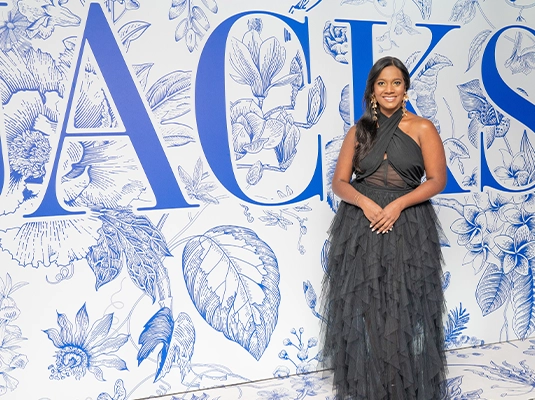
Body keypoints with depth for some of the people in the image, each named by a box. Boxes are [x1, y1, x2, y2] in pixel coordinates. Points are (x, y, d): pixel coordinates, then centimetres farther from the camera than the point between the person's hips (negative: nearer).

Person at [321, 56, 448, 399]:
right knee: (362, 308, 3)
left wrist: (398, 205, -16)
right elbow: (339, 182, 5)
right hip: (361, 227, 2)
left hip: (408, 228, -2)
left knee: (405, 311, 0)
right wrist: (364, 202, -14)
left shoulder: (422, 129, 2)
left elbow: (437, 180, -3)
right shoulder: (358, 132, 8)